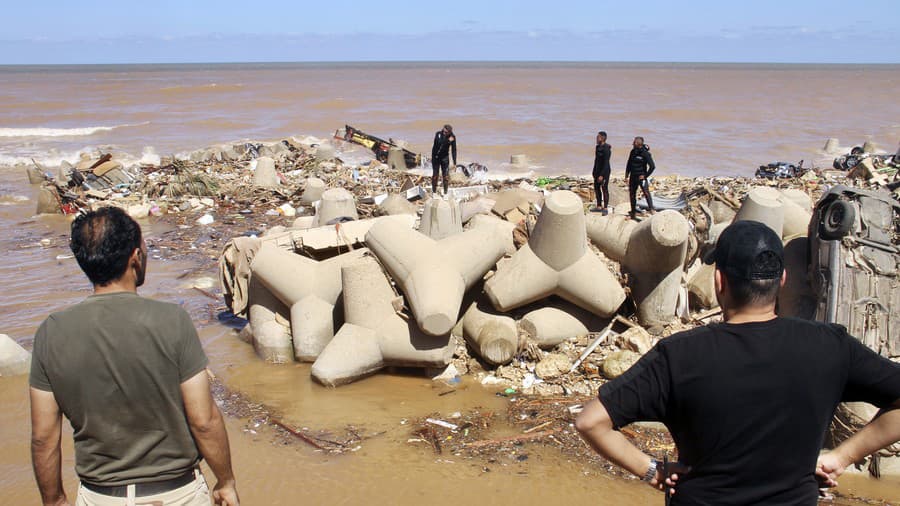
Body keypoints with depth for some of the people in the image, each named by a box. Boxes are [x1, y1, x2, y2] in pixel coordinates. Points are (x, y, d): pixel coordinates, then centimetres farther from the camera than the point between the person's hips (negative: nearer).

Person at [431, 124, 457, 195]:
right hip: (435, 157, -1)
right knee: (435, 175, 4)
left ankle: (446, 192, 9)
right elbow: (439, 142, -34)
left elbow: (454, 150, -9)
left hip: (445, 157, 1)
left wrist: (454, 162, -9)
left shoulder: (453, 137, -14)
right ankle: (434, 191, 16)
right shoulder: (438, 134, -18)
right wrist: (448, 140, -39)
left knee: (446, 176, -1)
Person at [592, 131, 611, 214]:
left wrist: (602, 175, -25)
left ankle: (605, 208, 3)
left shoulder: (606, 149, -19)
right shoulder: (598, 147, 8)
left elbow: (606, 163, -22)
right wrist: (594, 171, 17)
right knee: (596, 188, 13)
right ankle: (599, 206, 22)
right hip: (597, 171, 9)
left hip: (604, 172, -9)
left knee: (604, 189, -3)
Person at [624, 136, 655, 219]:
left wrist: (645, 175, -13)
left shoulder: (645, 153, -12)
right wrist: (626, 176, 10)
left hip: (641, 177, -6)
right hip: (633, 177, 6)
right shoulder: (633, 152, 6)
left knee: (646, 192, -21)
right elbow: (629, 165, 14)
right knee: (632, 195, 12)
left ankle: (651, 209, -27)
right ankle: (633, 213, 23)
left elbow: (652, 166, -14)